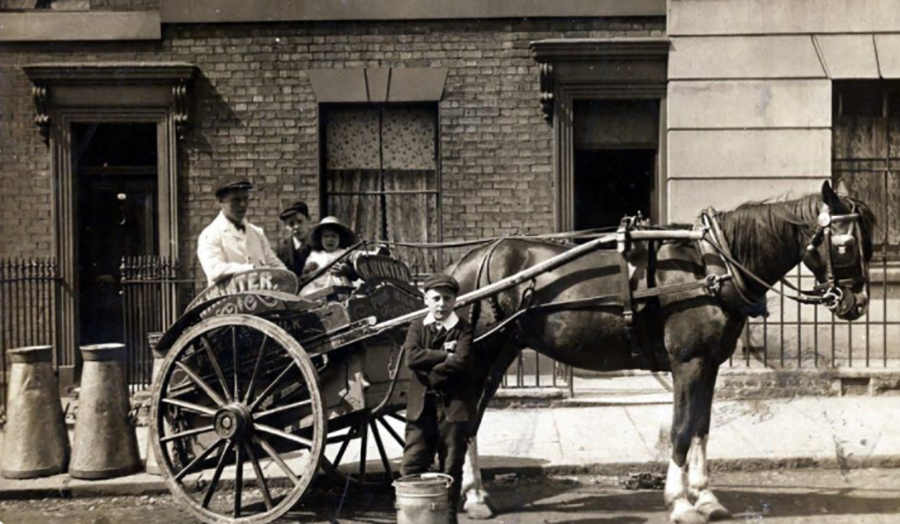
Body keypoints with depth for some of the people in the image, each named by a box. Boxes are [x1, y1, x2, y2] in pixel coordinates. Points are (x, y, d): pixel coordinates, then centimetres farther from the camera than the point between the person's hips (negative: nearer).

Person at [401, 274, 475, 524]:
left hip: (454, 406, -2)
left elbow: (461, 363, -17)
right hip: (421, 406, 2)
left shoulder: (464, 330, 1)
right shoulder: (417, 327, 10)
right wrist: (444, 355, -13)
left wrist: (430, 374, -11)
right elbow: (412, 357, -10)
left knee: (451, 470, 5)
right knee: (411, 467, -1)